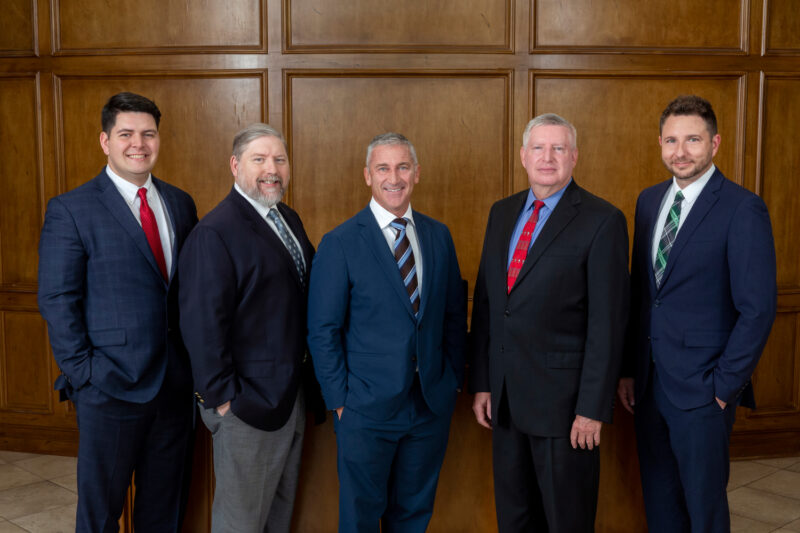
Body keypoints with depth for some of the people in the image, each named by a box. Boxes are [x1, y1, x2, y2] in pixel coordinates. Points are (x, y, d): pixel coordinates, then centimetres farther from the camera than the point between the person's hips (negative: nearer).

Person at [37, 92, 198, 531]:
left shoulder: (180, 204, 8)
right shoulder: (71, 210, -7)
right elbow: (57, 301, -9)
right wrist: (82, 372, -12)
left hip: (176, 381, 5)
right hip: (111, 384, -4)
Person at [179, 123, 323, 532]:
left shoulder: (289, 220, 9)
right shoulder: (214, 233, -19)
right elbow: (202, 324, -21)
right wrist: (220, 397, -19)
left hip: (291, 392, 8)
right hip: (247, 405, -8)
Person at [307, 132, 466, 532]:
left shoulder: (439, 236, 5)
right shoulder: (340, 244, -8)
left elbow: (454, 314, 10)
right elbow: (323, 331, -7)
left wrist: (454, 379, 6)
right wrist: (339, 400, -9)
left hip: (432, 403, 4)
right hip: (367, 408, -3)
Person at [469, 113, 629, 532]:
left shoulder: (602, 221, -10)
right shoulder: (501, 213, 9)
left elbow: (607, 322, -13)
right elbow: (484, 303, 10)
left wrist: (593, 407, -15)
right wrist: (480, 383, 7)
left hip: (563, 398, -5)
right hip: (505, 395, 6)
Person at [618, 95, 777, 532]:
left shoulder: (743, 209, -12)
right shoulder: (649, 200, 8)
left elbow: (758, 308, -14)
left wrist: (725, 385, -13)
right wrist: (629, 369, 9)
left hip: (702, 387, -6)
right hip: (649, 381, 6)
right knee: (658, 498, 17)